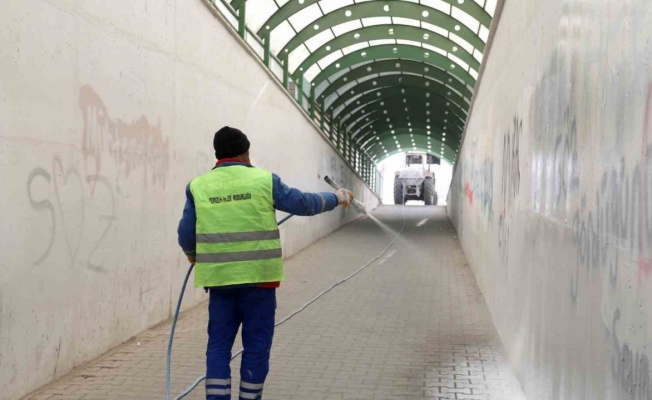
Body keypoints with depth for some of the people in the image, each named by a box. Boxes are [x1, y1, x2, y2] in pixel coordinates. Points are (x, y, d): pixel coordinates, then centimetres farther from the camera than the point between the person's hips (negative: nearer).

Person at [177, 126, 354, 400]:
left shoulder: (198, 186, 2)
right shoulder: (263, 180, -1)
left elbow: (186, 233, 4)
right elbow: (303, 203, 6)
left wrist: (192, 254, 26)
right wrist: (337, 198, 23)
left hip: (219, 277, 2)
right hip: (257, 275, -2)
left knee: (219, 344, 9)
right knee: (256, 345, 8)